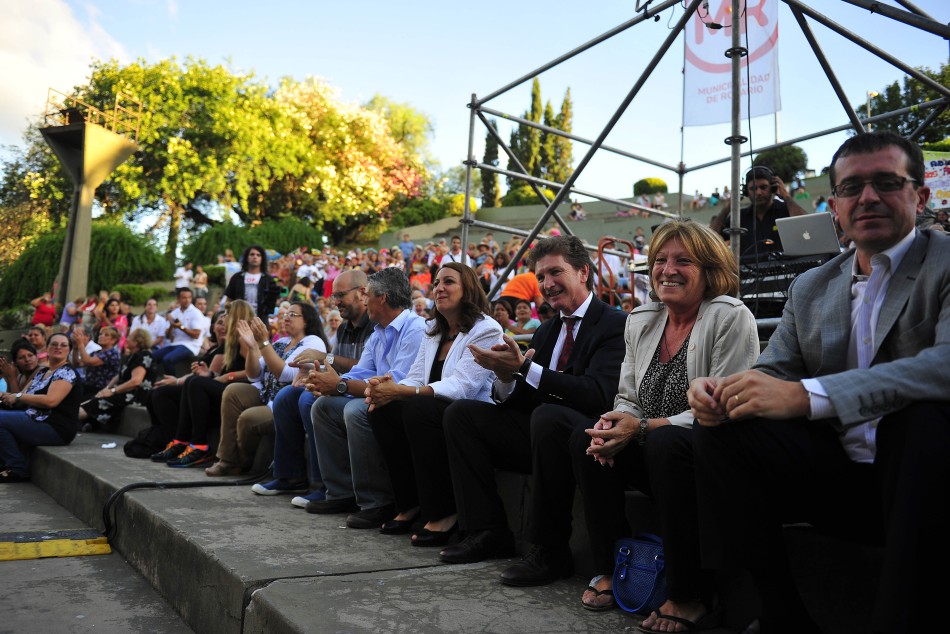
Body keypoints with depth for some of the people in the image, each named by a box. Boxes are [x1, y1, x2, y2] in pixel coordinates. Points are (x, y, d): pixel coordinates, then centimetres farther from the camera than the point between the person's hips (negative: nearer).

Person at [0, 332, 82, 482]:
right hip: (38, 420, 9)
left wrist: (19, 397, -13)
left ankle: (18, 469, -7)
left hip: (57, 429, -9)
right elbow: (24, 395, 14)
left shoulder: (67, 372, -9)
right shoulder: (42, 372, 18)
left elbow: (51, 400, -22)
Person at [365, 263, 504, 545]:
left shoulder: (486, 330, -9)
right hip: (435, 412, 8)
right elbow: (416, 378, 8)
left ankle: (444, 514, -21)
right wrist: (390, 387, -16)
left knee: (418, 408, -32)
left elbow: (461, 386, -21)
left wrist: (401, 392, -29)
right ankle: (410, 504, -5)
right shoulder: (433, 331, 16)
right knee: (383, 409, -15)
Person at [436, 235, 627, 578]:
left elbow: (597, 394, -23)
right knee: (460, 413, -1)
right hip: (541, 429, 8)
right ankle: (490, 532, 0)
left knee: (546, 415, -38)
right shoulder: (546, 330, 15)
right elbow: (522, 402, 11)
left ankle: (551, 550, -21)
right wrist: (506, 375, -12)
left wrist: (524, 368, -28)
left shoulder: (615, 324, -8)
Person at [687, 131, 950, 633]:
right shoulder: (809, 288, 13)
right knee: (719, 432, -14)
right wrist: (722, 391, -16)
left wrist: (806, 395, -34)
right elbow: (773, 372, 10)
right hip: (839, 475, 5)